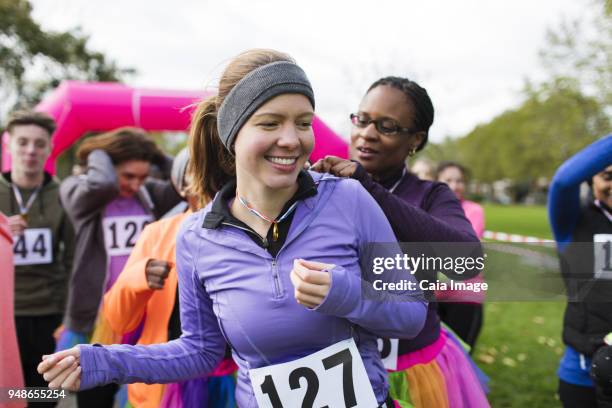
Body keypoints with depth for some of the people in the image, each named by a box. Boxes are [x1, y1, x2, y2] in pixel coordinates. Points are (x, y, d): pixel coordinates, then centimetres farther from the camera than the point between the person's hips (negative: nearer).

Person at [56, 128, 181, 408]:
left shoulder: (149, 194, 3)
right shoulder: (76, 190, -6)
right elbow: (101, 184, -29)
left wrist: (157, 156, -5)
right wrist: (98, 152, -11)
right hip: (98, 324, -3)